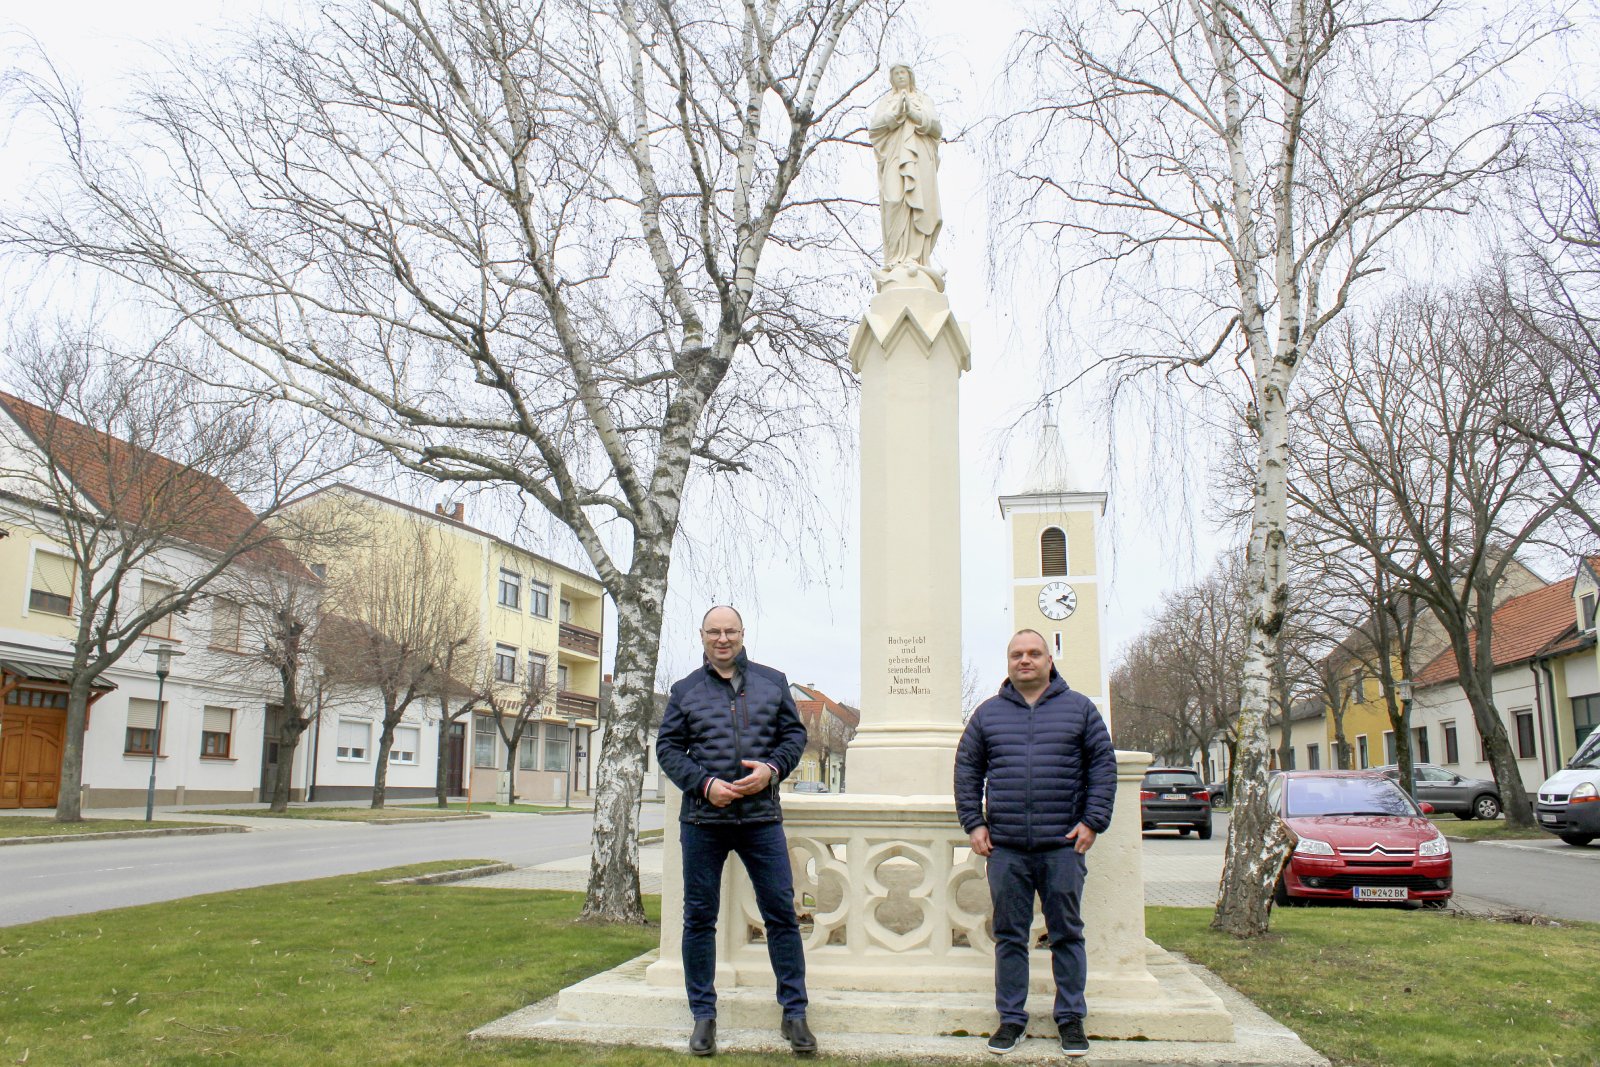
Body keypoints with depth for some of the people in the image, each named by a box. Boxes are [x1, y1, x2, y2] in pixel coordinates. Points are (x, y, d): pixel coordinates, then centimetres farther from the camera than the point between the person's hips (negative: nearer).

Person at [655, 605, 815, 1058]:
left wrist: (772, 768, -9)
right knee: (699, 917, 6)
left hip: (762, 819, 0)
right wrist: (704, 784, -11)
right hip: (703, 820, 0)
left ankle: (794, 1012, 14)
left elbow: (794, 733, 10)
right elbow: (668, 748, 5)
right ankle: (703, 1015, 19)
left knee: (782, 913, 1)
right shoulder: (685, 690, 7)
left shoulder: (772, 682, 10)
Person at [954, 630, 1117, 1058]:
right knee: (1009, 936, 6)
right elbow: (967, 770, 12)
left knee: (1066, 934, 6)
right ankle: (1011, 1018, 15)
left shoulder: (1079, 708, 7)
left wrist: (1093, 822, -3)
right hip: (1005, 849, 1)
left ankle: (1070, 1018, 17)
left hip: (1063, 846, -1)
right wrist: (973, 823, 2)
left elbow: (1103, 764, 6)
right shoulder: (988, 713, 10)